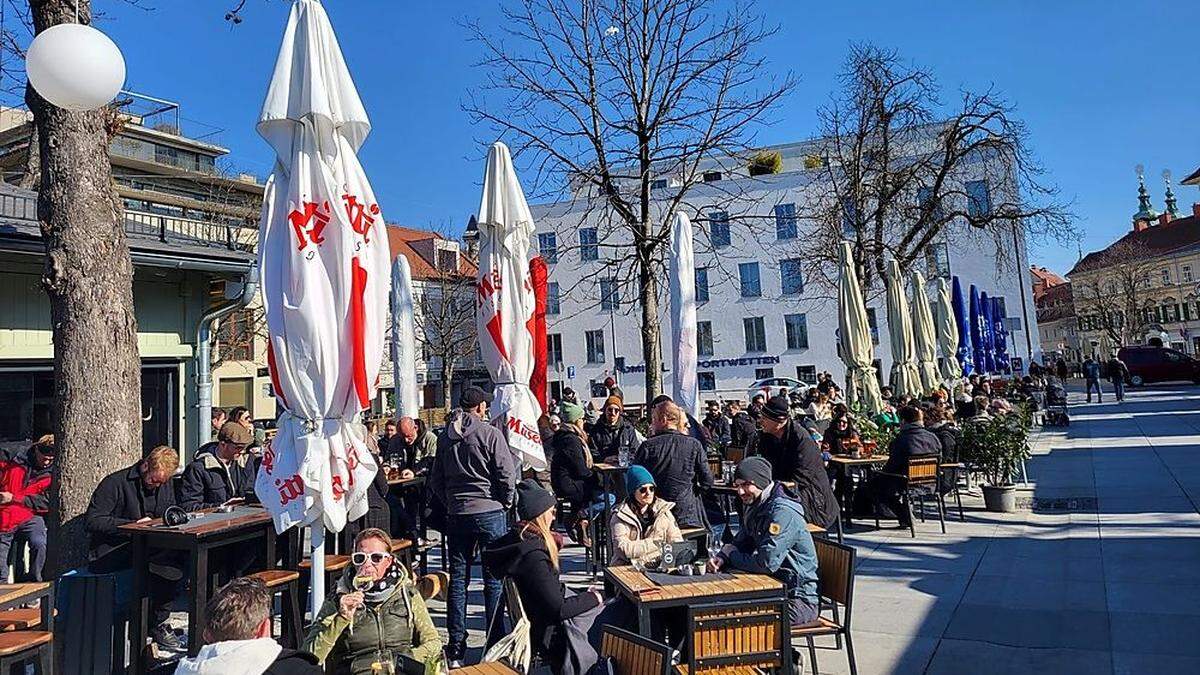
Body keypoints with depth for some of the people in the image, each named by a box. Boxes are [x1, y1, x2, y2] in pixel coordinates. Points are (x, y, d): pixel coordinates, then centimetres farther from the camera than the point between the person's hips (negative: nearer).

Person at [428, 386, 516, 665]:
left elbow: (435, 481, 12)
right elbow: (507, 474, -11)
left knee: (458, 579, 10)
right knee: (494, 579, 5)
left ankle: (456, 648, 15)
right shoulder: (489, 433, -9)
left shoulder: (445, 438, 7)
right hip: (489, 512, -4)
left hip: (456, 516, 5)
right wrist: (505, 503, 3)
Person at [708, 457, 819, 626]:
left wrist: (732, 557, -12)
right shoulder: (756, 508, 10)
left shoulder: (783, 511, -22)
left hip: (799, 601, -9)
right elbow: (741, 542, 16)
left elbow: (767, 563, -27)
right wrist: (722, 557, -6)